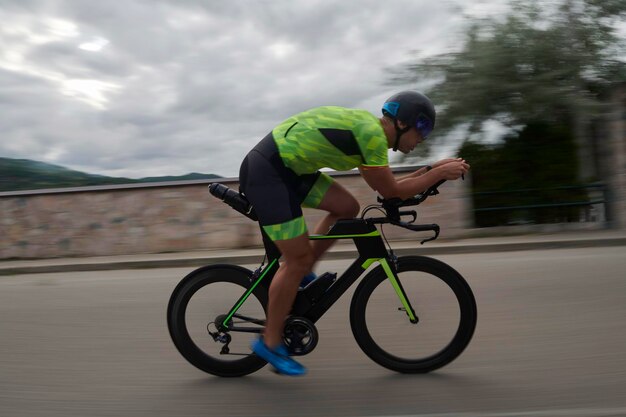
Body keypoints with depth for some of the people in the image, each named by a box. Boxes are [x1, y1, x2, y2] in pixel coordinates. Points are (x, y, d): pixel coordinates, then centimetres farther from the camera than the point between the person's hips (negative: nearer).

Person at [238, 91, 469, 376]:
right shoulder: (373, 133, -16)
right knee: (299, 259, -5)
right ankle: (270, 343, 10)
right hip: (265, 173, -10)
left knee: (347, 208, 7)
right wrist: (440, 173, -3)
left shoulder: (365, 125, 14)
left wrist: (432, 170, 15)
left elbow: (387, 186, 19)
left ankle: (300, 276, 17)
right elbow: (391, 192, -10)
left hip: (285, 167, 10)